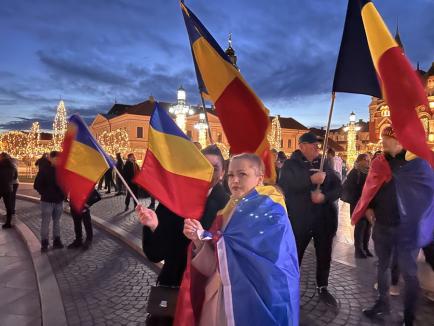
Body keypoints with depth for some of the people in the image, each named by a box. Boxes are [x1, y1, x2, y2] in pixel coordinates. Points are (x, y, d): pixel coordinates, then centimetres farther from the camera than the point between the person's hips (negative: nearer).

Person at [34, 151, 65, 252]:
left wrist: (63, 194, 1)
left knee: (57, 221, 13)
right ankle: (44, 243, 12)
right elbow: (37, 185, -6)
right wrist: (45, 193, -9)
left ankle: (57, 241, 22)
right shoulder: (44, 170, -7)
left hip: (59, 201, 4)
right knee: (45, 222, 2)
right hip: (47, 201, -3)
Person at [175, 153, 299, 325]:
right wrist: (200, 242, -17)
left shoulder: (272, 213, -12)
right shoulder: (230, 212, 5)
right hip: (222, 297, 6)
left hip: (255, 301, -5)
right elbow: (214, 267, 2)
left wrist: (210, 237, -15)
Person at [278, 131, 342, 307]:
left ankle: (322, 288, 36)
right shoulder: (290, 165, -3)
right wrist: (311, 180, -30)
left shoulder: (324, 164, 9)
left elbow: (338, 187, 3)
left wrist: (325, 196, -16)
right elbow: (285, 186, -21)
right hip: (299, 219, -4)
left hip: (325, 218, 4)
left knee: (324, 256, 16)